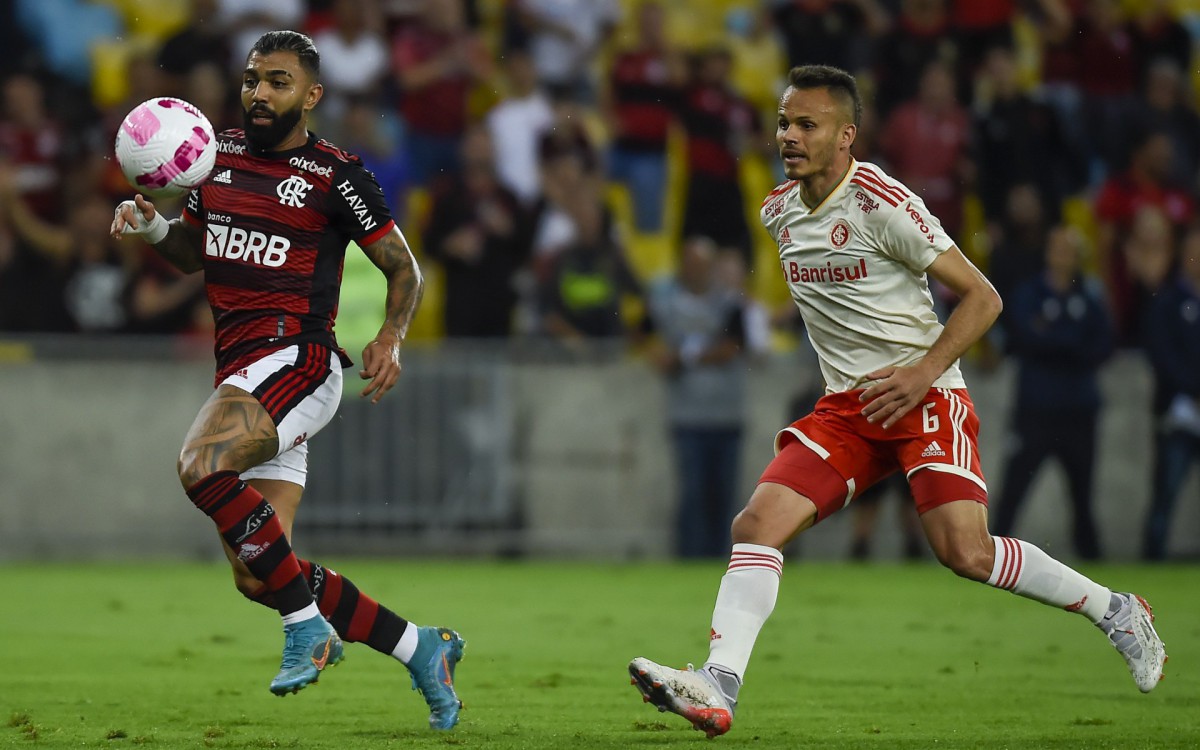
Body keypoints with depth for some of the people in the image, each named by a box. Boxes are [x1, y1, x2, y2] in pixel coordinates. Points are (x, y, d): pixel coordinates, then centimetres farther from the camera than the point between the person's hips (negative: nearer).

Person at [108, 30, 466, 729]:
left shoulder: (335, 173, -3)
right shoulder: (220, 153, 13)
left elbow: (403, 266, 4)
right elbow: (194, 248, 26)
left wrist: (391, 338, -13)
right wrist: (153, 226, 5)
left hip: (298, 357, -7)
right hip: (241, 369, 7)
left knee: (202, 465, -32)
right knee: (258, 578, 1)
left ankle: (308, 625, -21)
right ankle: (421, 648, 14)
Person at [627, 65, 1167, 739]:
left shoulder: (881, 203, -14)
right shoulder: (778, 212, 8)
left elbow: (983, 297, -12)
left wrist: (925, 371, -22)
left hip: (922, 396, -6)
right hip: (845, 406, 6)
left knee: (966, 552, -18)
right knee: (758, 523, -15)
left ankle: (1115, 611, 4)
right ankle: (717, 688, -22)